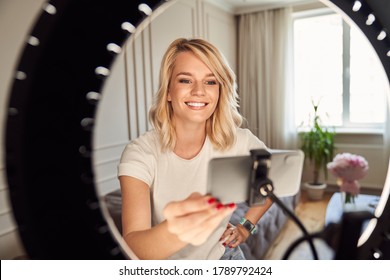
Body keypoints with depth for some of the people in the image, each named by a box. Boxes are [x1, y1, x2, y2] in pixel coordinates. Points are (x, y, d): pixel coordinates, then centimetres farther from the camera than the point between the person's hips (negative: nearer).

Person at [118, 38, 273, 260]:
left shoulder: (239, 141, -17)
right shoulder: (139, 153, -25)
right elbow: (131, 245, -35)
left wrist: (246, 226, -4)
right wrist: (176, 232, -54)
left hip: (225, 257, 2)